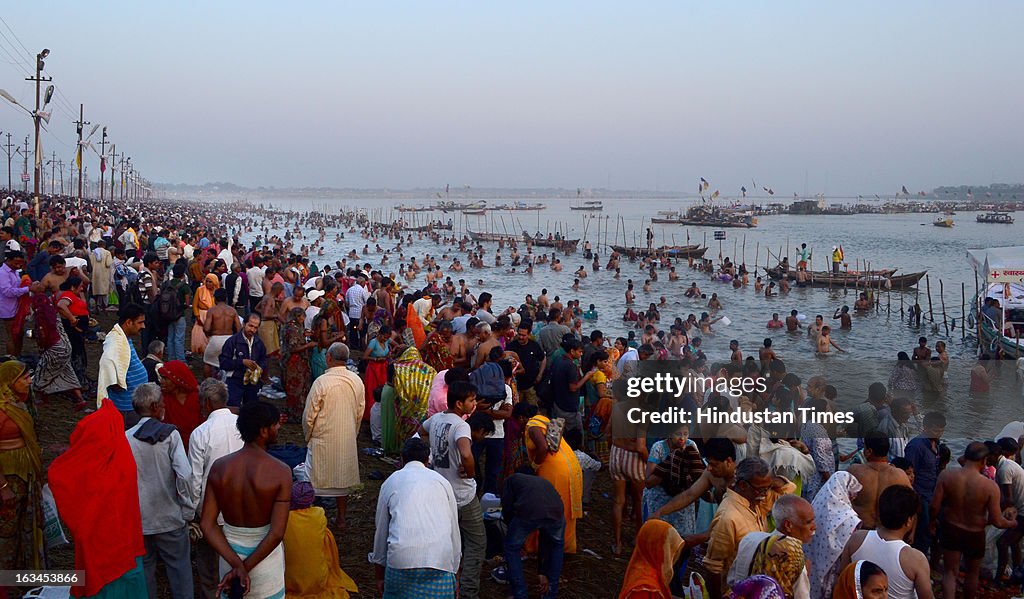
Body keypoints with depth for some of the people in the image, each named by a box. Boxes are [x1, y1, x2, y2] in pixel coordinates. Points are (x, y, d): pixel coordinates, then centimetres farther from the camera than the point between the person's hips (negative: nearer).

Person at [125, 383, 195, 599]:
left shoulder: (125, 438, -7)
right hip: (171, 518, -2)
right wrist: (188, 511, -8)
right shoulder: (170, 435, -12)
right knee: (180, 569, 13)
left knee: (144, 569, 17)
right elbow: (185, 476, -19)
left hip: (139, 521, 2)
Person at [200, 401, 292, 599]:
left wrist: (237, 564, -16)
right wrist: (245, 567, -17)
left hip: (230, 551, 3)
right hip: (265, 555, -3)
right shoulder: (280, 472, -21)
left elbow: (207, 524, -12)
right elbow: (276, 533, -24)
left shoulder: (219, 467, -10)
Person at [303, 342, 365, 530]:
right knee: (343, 478, 16)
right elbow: (360, 414, 5)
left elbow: (309, 416, -12)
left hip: (323, 440, -4)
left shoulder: (321, 382, -19)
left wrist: (307, 436, 6)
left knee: (317, 481, 7)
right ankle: (341, 518, 25)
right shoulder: (356, 381, -4)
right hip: (347, 440, 5)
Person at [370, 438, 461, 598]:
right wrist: (453, 571, 25)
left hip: (401, 557, 0)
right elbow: (454, 531, 17)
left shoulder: (390, 482, 18)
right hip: (440, 559, 0)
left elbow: (381, 531, 22)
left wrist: (379, 576, 31)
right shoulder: (442, 481, 18)